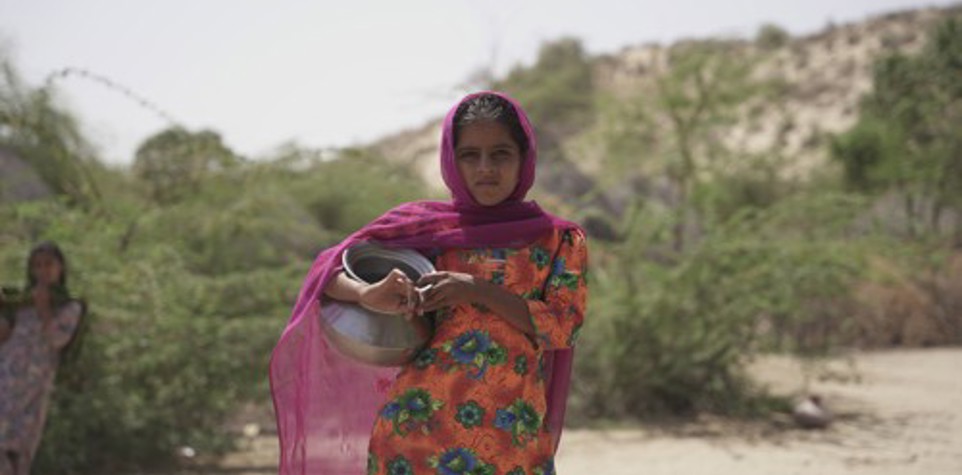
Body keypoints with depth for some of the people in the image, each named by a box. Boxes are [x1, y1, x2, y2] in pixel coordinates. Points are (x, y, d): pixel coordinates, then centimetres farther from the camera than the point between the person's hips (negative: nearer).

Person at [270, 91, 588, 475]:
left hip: (512, 439, 0)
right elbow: (328, 269, 6)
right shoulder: (423, 226, 11)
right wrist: (369, 295, -16)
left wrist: (477, 290, -11)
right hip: (418, 424, 0)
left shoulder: (560, 240, 11)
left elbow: (564, 326, -1)